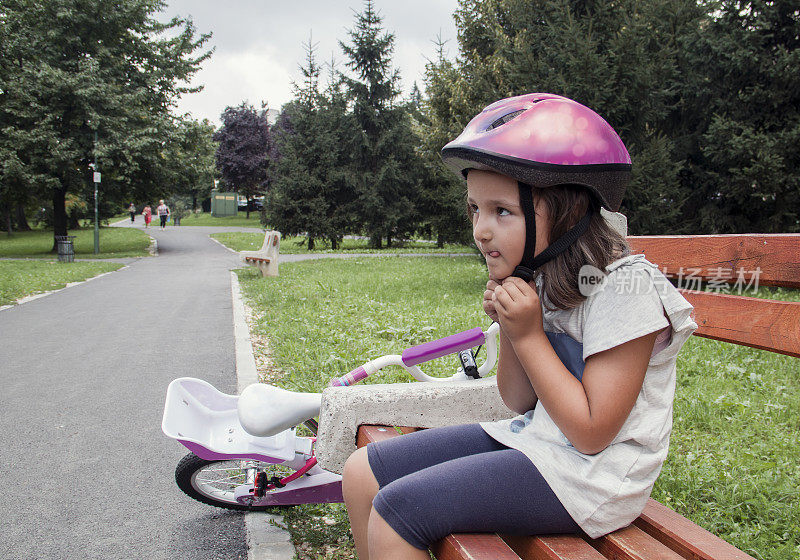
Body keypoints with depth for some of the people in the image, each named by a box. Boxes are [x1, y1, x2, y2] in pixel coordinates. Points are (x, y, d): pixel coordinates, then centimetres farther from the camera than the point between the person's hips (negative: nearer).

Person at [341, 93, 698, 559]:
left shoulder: (624, 287, -20)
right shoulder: (536, 277, 4)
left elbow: (591, 433, -20)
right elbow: (521, 401, 9)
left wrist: (529, 335, -19)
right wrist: (509, 326, -8)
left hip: (589, 474, -8)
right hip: (533, 436, 8)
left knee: (394, 511, -18)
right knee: (363, 473, 5)